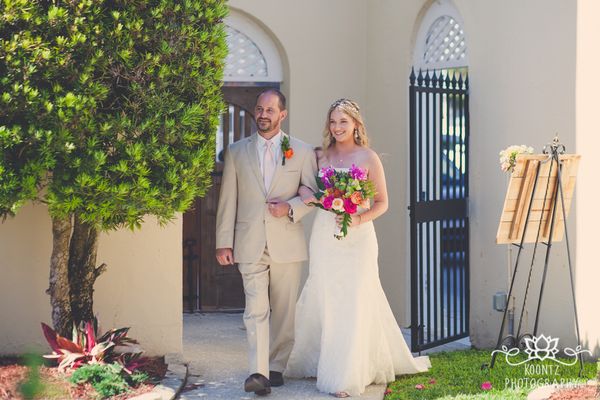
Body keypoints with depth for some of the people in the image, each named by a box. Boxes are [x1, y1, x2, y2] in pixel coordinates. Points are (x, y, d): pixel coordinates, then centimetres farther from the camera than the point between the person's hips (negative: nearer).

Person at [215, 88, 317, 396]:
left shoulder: (303, 152, 6)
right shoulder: (236, 152, 8)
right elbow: (227, 200, 6)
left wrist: (291, 207, -12)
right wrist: (224, 242, 1)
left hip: (287, 243, 1)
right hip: (250, 244, -1)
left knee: (283, 310, 8)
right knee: (256, 309, -10)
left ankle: (276, 367, 20)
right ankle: (258, 373, -17)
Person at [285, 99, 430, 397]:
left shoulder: (368, 158, 0)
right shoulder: (320, 156, 8)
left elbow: (382, 202, 1)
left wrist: (359, 219, -16)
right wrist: (304, 191, -6)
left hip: (357, 237, -3)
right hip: (324, 236, 3)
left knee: (353, 304, -3)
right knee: (325, 302, 4)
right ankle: (326, 365, 19)